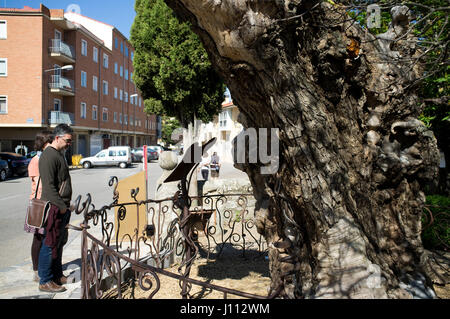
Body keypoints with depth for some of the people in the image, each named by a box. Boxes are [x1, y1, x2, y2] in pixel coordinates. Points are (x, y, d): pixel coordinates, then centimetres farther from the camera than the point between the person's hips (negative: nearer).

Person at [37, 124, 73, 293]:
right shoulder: (48, 156, -16)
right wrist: (61, 206, -20)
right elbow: (49, 186, -21)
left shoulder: (59, 154, 16)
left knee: (60, 242, 17)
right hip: (54, 208, -10)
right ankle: (45, 281, 8)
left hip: (63, 207, 10)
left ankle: (57, 275, 29)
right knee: (50, 244, -2)